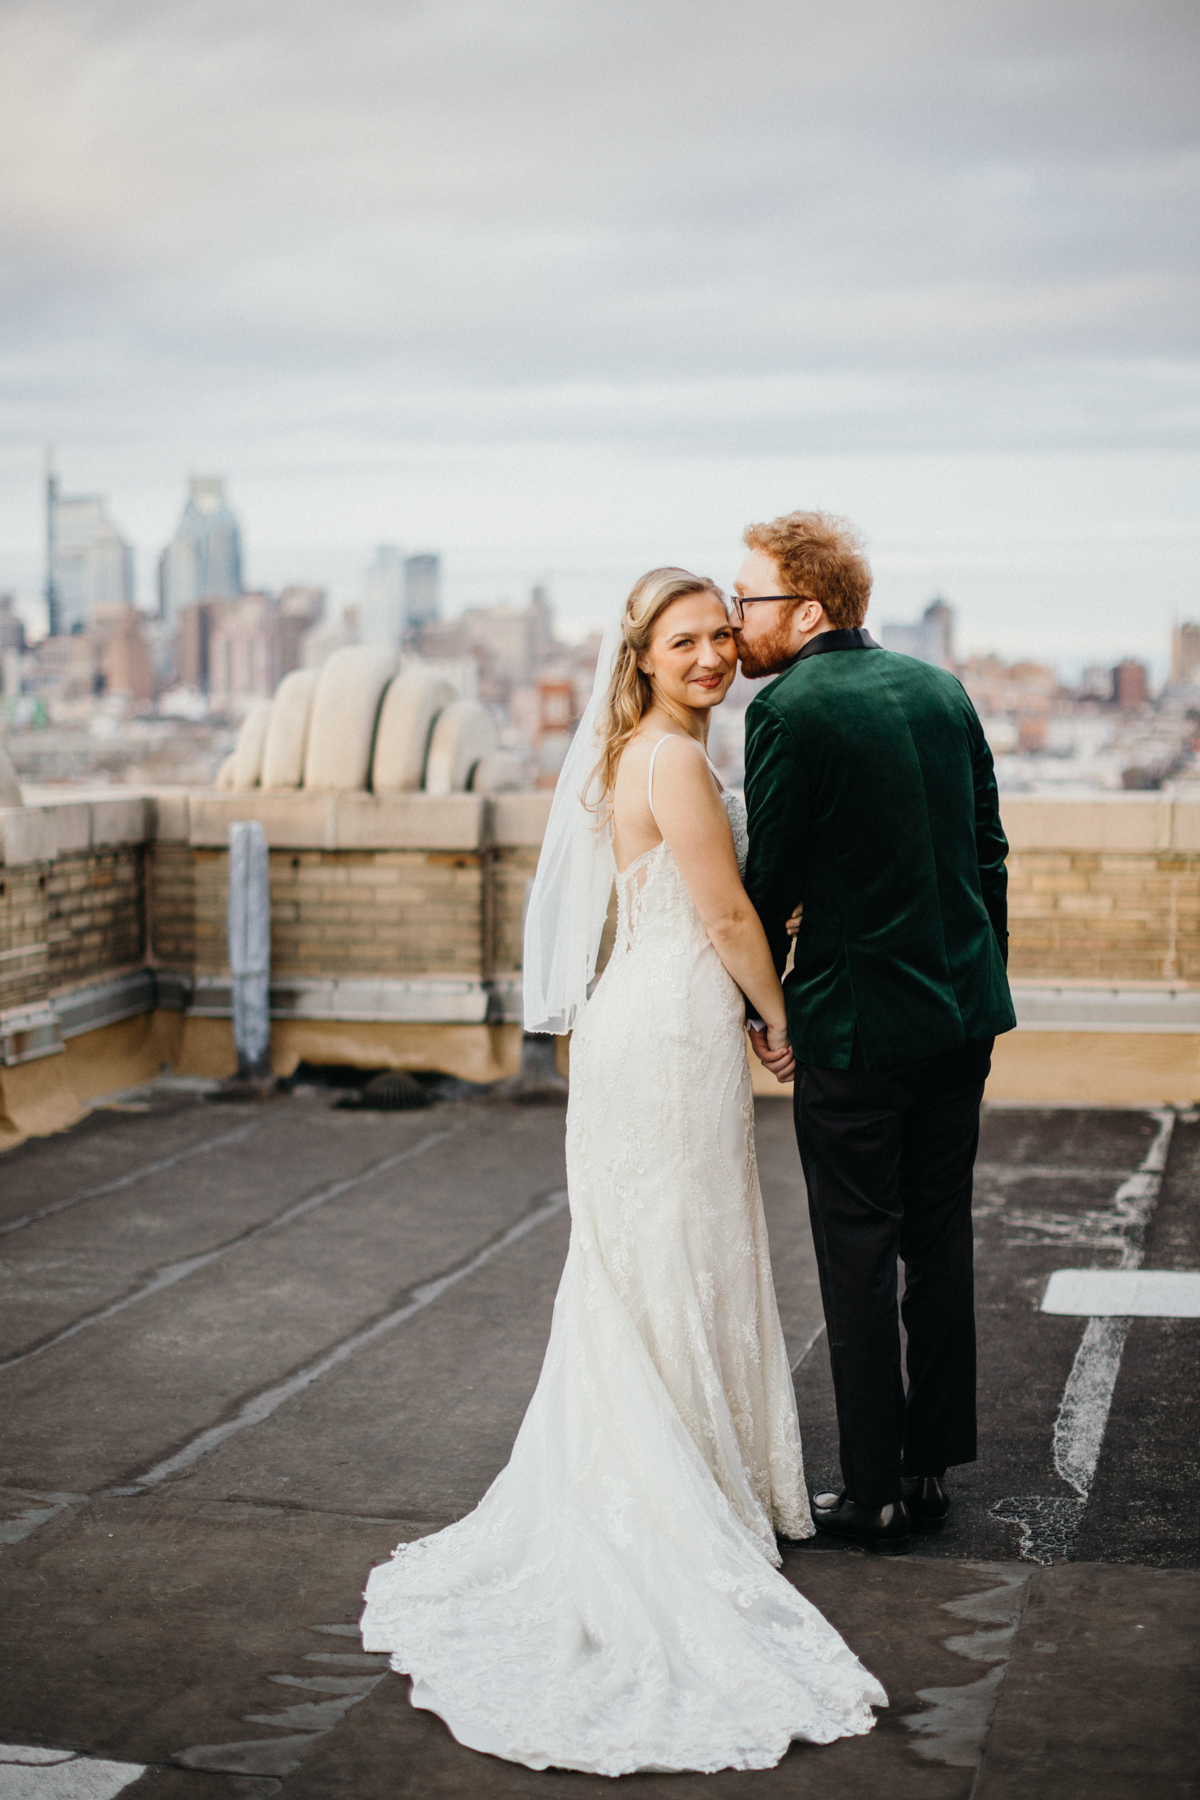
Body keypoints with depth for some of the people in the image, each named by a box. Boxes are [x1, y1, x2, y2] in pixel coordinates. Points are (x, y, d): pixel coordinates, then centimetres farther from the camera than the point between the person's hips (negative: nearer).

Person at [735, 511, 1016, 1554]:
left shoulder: (790, 708, -13)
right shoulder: (942, 689, 8)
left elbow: (771, 880, -10)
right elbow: (987, 852, 12)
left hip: (855, 1024, -7)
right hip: (963, 1011, 7)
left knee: (859, 1255, 3)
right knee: (939, 1238, 15)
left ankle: (876, 1493, 10)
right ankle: (931, 1468, 24)